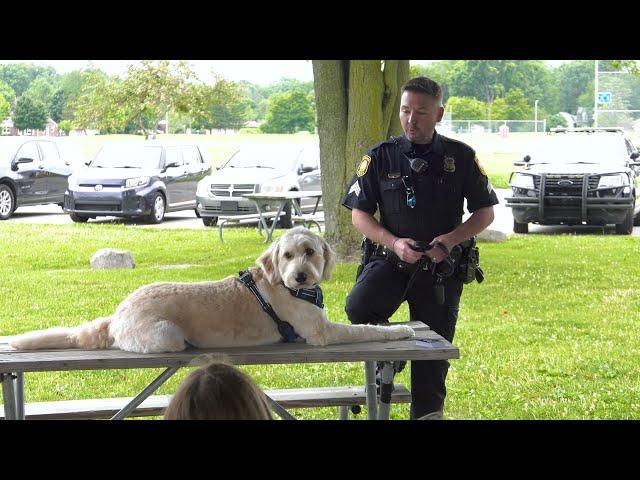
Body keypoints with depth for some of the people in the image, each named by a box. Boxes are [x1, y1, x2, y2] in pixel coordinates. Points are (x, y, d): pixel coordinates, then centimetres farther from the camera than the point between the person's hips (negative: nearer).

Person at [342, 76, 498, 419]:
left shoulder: (460, 156, 1)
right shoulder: (380, 157, 0)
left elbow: (485, 212, 5)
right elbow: (359, 214, 2)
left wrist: (451, 239, -13)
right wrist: (394, 243, -15)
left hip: (441, 266, 1)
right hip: (390, 259, 0)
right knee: (357, 309, -29)